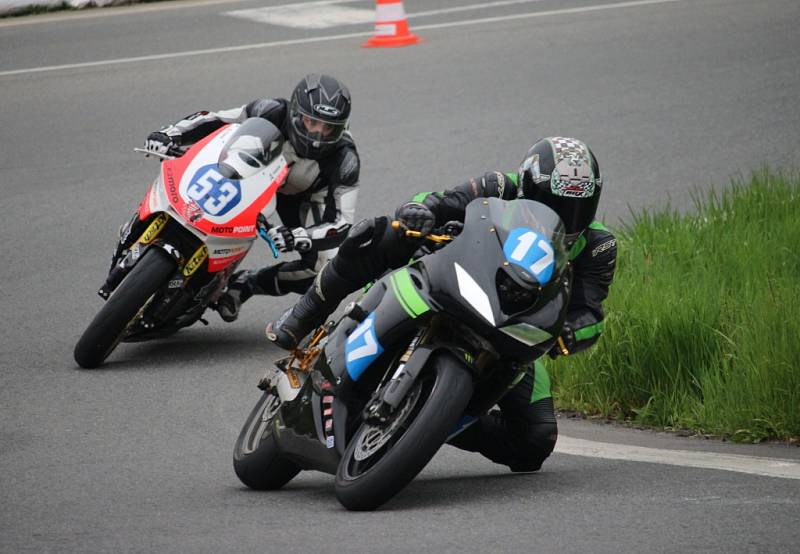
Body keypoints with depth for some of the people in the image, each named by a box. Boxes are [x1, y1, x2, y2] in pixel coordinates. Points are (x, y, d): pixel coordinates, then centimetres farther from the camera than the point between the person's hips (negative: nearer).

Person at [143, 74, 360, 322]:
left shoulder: (344, 159, -36)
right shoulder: (273, 113, -34)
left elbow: (340, 224, -37)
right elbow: (214, 120, -22)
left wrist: (297, 237, -55)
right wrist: (170, 133, -37)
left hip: (303, 196, -1)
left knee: (326, 266, -20)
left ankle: (244, 284, -3)